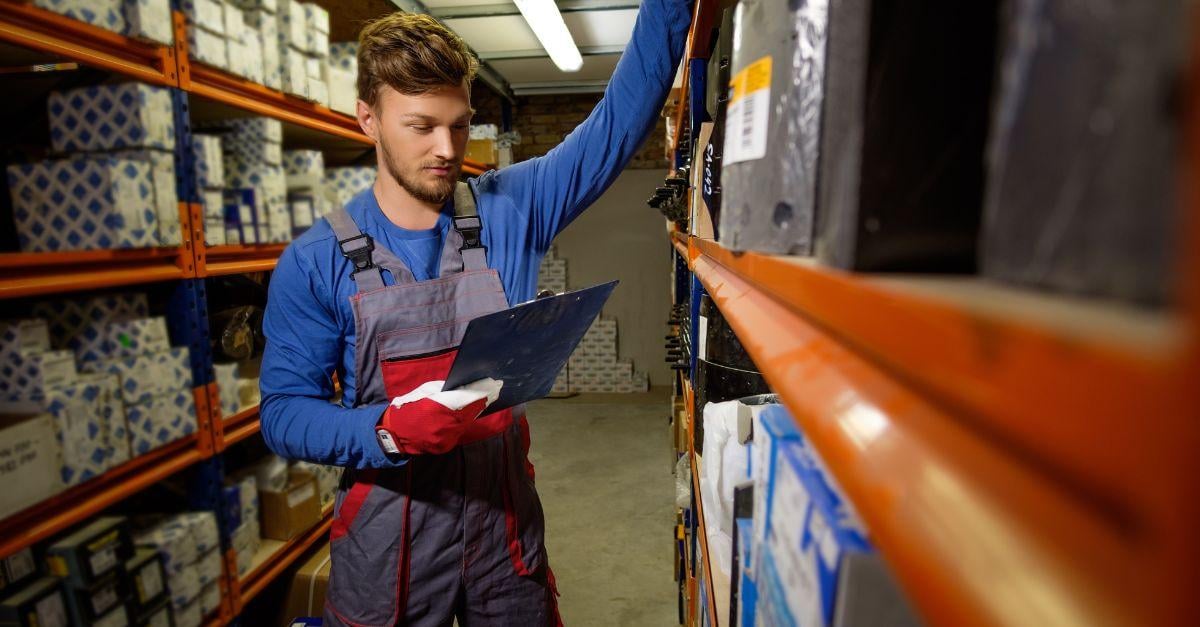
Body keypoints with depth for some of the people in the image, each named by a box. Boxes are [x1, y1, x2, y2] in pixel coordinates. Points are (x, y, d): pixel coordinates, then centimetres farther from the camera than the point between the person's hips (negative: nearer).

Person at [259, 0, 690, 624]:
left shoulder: (510, 211, -5)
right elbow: (284, 411, -7)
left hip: (505, 520, 2)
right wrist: (389, 430, -25)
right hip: (387, 538, -1)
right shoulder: (315, 262, -8)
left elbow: (617, 120, -6)